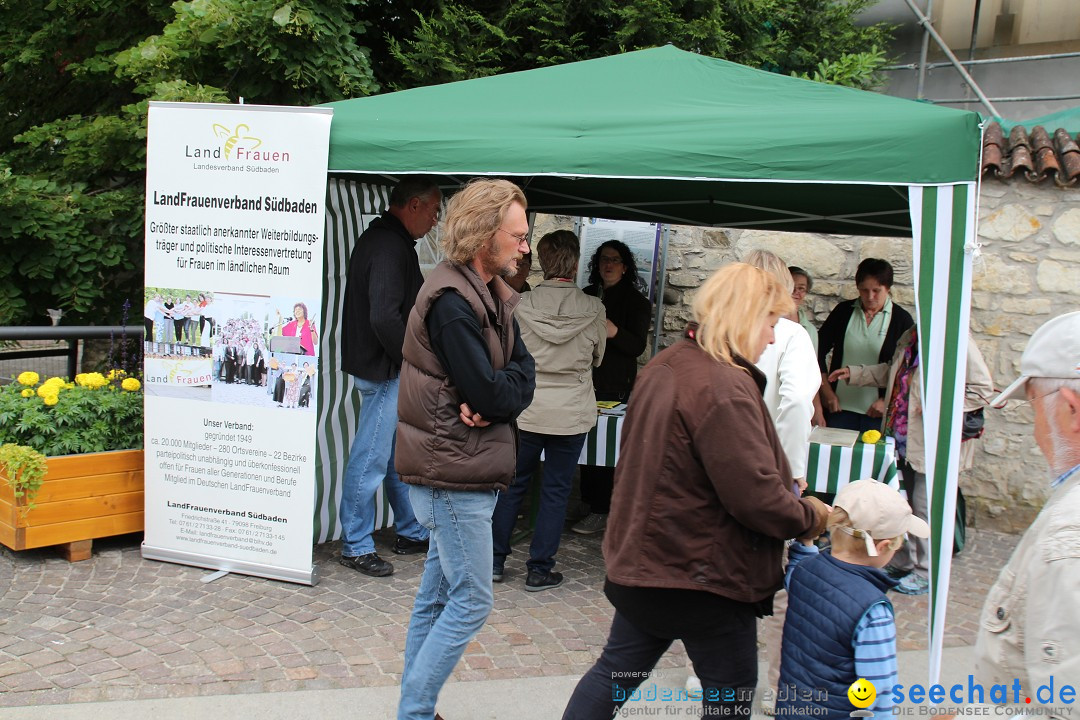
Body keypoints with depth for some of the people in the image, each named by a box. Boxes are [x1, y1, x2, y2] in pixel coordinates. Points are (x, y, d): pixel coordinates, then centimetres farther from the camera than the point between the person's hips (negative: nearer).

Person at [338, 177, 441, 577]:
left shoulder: (380, 238, 14)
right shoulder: (391, 246, -19)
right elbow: (385, 317, -28)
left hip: (389, 369, 11)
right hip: (384, 371, -11)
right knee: (370, 461, 0)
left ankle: (412, 532, 32)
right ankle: (356, 547, 11)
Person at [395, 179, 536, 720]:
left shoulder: (492, 295, 11)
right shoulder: (452, 301, -20)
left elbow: (524, 372, 2)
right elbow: (494, 393, -24)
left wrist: (492, 398, -16)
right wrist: (502, 394, -4)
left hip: (469, 471, 10)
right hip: (453, 475, -9)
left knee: (438, 594, 16)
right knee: (472, 600, -2)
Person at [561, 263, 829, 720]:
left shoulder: (664, 366, 6)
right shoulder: (726, 389, -24)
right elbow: (756, 496, -26)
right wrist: (809, 516, -7)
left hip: (642, 558, 9)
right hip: (705, 578, -9)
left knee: (617, 669, 20)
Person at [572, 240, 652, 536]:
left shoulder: (636, 301, 1)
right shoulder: (588, 296, 14)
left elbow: (638, 346, -6)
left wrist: (615, 332, -23)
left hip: (616, 386, -5)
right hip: (586, 379, 5)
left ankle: (601, 511, -3)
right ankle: (591, 503, 15)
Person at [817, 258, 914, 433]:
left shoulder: (902, 320, -1)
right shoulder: (844, 311, 4)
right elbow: (819, 350, 9)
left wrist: (887, 401, -8)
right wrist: (827, 391, 3)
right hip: (840, 408, 2)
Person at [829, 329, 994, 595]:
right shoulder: (911, 336, 10)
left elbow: (983, 389, -15)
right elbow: (891, 372, 24)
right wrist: (854, 374, 19)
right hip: (904, 438, 8)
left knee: (924, 507, 0)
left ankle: (925, 574, 15)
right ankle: (902, 563, 33)